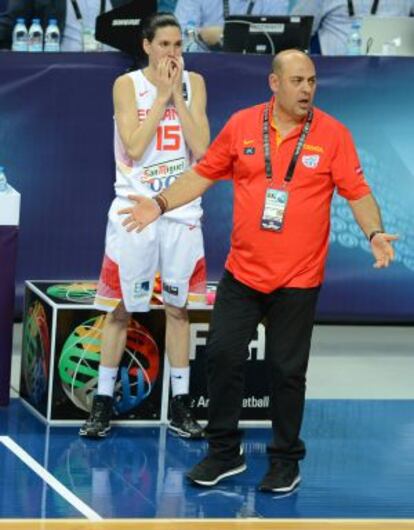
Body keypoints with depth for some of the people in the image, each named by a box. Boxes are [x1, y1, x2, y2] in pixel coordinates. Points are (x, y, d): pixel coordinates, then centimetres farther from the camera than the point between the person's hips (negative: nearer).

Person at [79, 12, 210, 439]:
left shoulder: (193, 83, 3)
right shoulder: (127, 85, -4)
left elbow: (200, 149, -7)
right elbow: (134, 148, -16)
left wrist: (178, 95, -12)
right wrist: (161, 93, -14)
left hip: (182, 213, 2)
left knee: (177, 308, 9)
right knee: (120, 308, 2)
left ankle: (180, 406, 15)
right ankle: (103, 404, 11)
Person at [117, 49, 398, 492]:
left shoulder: (332, 134, -5)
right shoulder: (241, 125, 1)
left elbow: (356, 191, -4)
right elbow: (204, 173, 9)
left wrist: (374, 232, -20)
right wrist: (161, 205, -1)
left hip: (298, 279, -2)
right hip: (242, 271, 2)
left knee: (286, 371, 4)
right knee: (222, 356, 2)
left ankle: (285, 461, 19)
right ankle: (224, 453, 18)